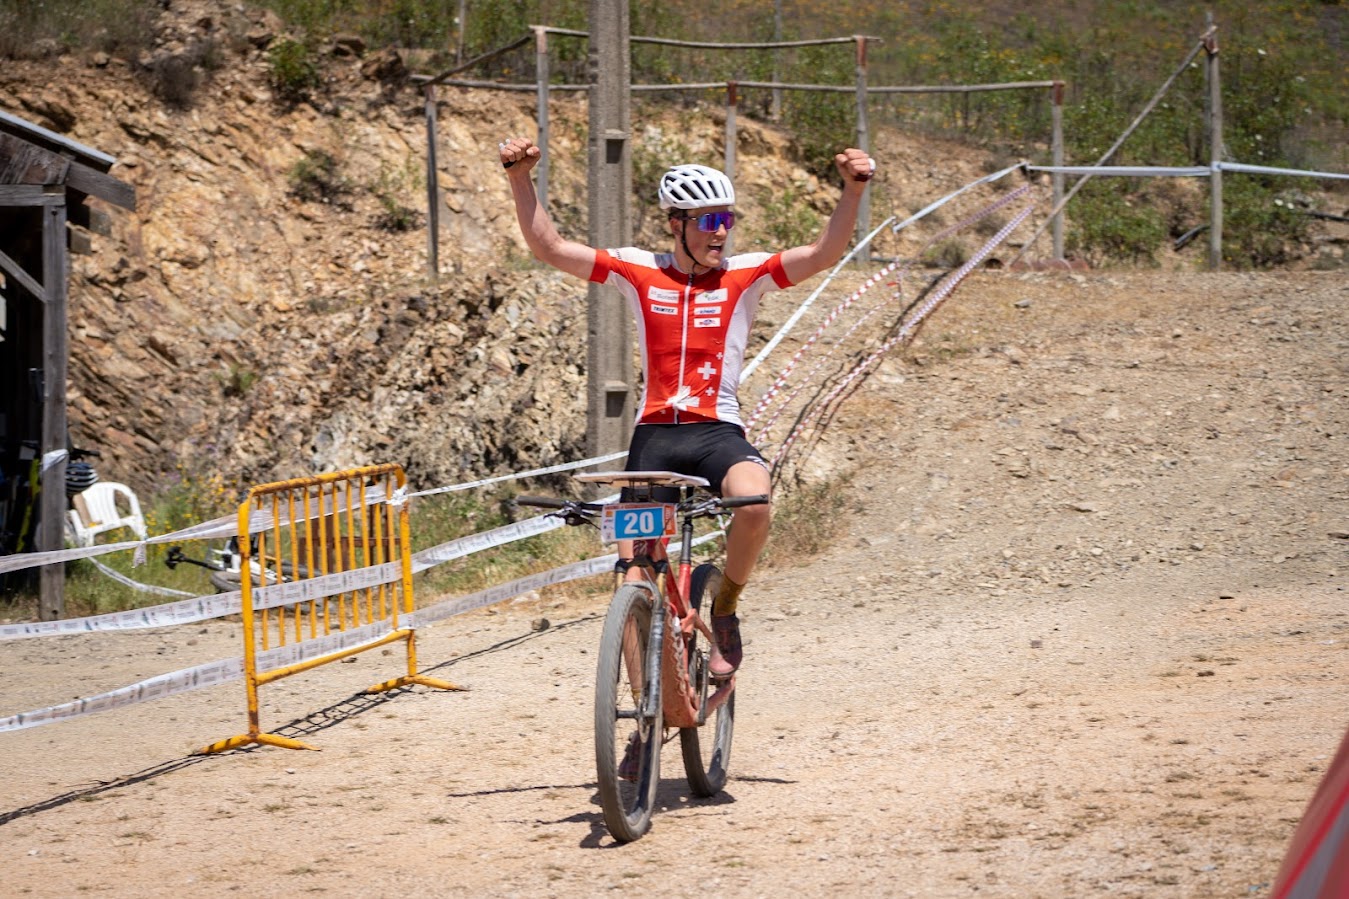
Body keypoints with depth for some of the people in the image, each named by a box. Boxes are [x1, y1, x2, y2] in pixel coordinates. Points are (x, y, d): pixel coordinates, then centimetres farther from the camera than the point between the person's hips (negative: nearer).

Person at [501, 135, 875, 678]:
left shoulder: (745, 275, 2)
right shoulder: (639, 272, 4)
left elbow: (825, 253, -9)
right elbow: (548, 247, 2)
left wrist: (853, 190, -24)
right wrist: (521, 179, -11)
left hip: (718, 432, -1)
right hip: (654, 434, 1)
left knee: (753, 500, -33)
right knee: (635, 581, -3)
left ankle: (725, 610, -8)